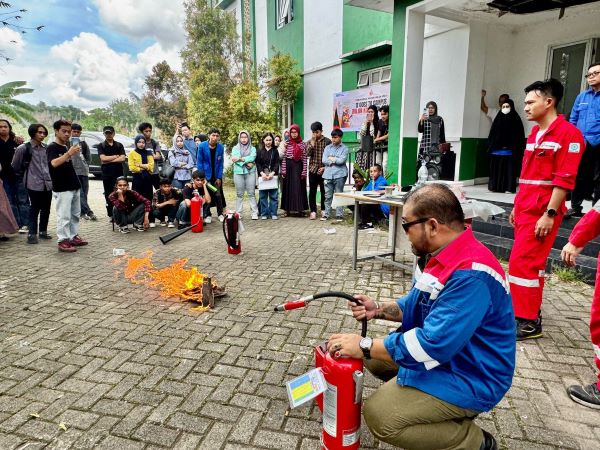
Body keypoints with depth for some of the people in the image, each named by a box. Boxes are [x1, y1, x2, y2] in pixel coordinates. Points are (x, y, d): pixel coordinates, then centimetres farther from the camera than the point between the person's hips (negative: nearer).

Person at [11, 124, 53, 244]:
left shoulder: (46, 148, 11)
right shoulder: (24, 148, -5)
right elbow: (15, 166, 1)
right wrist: (24, 175, 10)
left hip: (48, 183, 5)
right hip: (34, 184, -5)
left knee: (46, 209, 10)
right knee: (35, 209, -3)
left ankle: (43, 231, 23)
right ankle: (32, 234, 5)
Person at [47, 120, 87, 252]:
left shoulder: (67, 147, 16)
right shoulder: (52, 147, -8)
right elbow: (54, 163, -29)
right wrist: (69, 153, -37)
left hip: (74, 186, 8)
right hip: (62, 188, -8)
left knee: (75, 214, 13)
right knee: (64, 216, -7)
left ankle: (73, 237, 22)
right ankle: (63, 241, -2)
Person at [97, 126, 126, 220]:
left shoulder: (119, 145, 9)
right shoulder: (101, 146, 6)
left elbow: (123, 158, -4)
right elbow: (103, 158, -8)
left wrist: (109, 160, -9)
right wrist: (116, 156, -3)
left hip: (119, 174, 0)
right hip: (107, 174, 0)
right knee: (109, 195, 3)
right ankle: (111, 215, 9)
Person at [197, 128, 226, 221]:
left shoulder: (221, 147, -6)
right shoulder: (202, 146, -11)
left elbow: (221, 163, -2)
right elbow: (199, 162, -6)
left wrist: (219, 177, -6)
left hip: (217, 176, 1)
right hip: (206, 175, -1)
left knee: (218, 195, 7)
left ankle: (220, 214, 19)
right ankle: (208, 215, 16)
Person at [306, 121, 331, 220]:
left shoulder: (327, 141, -1)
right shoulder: (309, 142, 7)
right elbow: (307, 154, -7)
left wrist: (325, 167, -9)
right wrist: (312, 142, -12)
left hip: (323, 170, -2)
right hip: (313, 169, 2)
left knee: (324, 191, 6)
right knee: (312, 191, 2)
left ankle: (323, 210, 18)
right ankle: (313, 211, 8)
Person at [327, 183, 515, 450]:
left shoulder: (470, 275, -31)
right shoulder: (443, 255, 2)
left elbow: (433, 344, -33)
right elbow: (417, 305, 13)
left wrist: (364, 346, -24)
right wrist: (378, 310, -3)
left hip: (470, 376, -9)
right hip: (446, 351, 10)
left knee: (378, 414, -18)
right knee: (373, 356, 11)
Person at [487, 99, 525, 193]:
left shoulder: (515, 119, 2)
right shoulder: (498, 118, 12)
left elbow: (519, 136, -3)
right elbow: (492, 133, 11)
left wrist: (517, 149, -12)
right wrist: (490, 146, 2)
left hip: (509, 150, -3)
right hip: (497, 149, 3)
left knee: (509, 169, -3)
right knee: (496, 168, 4)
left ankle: (509, 187, -1)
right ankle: (495, 186, 10)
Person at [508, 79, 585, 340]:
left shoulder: (568, 133, -10)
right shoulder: (534, 133, 15)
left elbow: (564, 179, -16)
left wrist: (550, 214, -20)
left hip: (543, 212, -8)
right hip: (525, 209, 8)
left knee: (521, 263, -9)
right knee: (532, 264, 14)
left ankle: (528, 322, 2)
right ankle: (531, 312, 25)